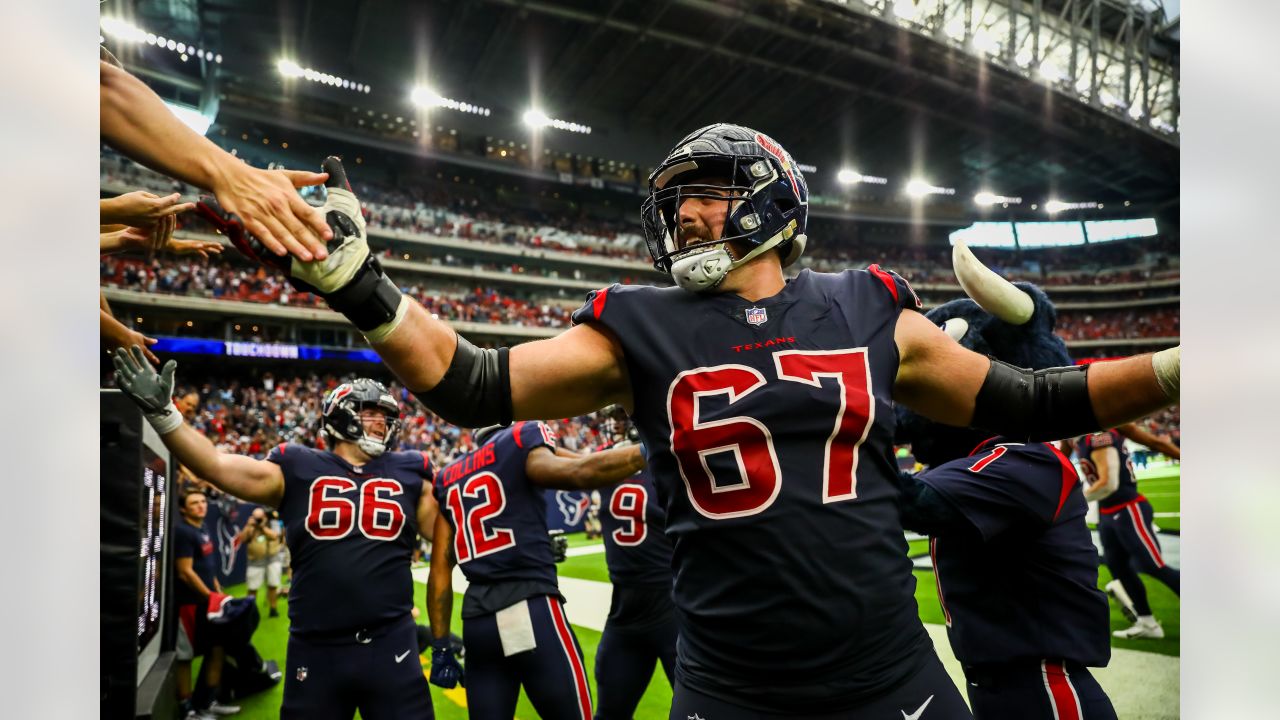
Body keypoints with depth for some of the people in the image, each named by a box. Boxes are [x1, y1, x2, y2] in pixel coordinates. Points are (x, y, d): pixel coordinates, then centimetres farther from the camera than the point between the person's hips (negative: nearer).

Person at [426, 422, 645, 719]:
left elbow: (440, 569, 11)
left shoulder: (448, 477, 16)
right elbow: (578, 472, -22)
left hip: (476, 621, 6)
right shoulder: (521, 440, 0)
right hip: (531, 610, -6)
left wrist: (440, 648, 13)